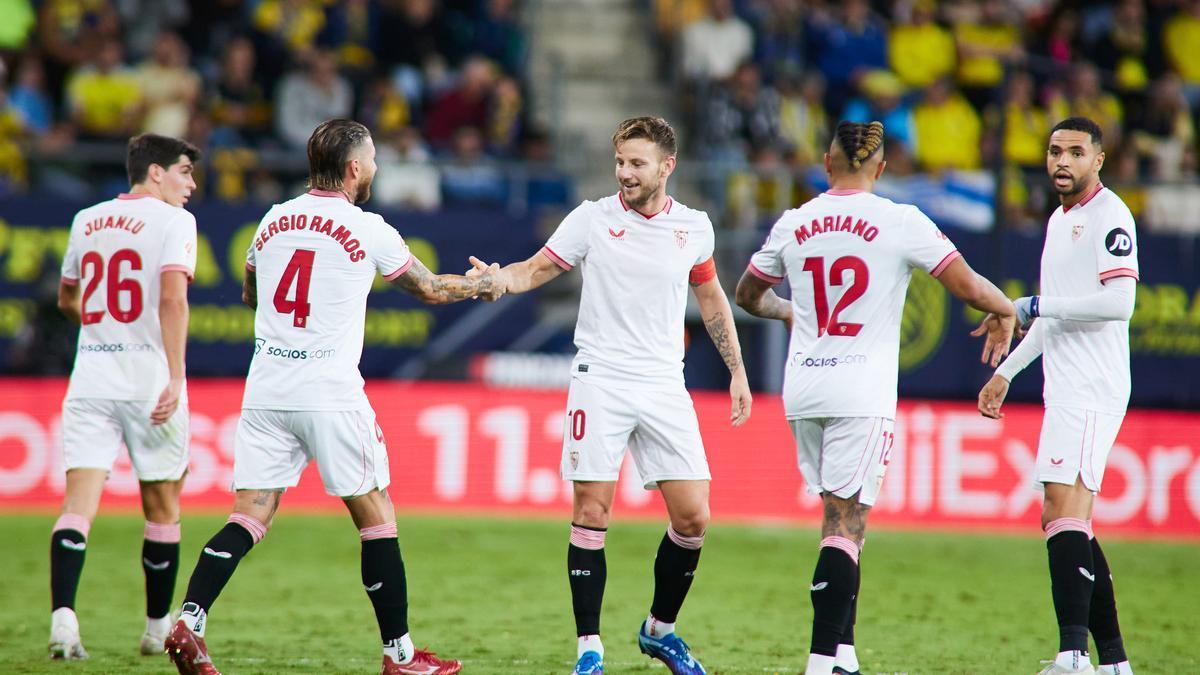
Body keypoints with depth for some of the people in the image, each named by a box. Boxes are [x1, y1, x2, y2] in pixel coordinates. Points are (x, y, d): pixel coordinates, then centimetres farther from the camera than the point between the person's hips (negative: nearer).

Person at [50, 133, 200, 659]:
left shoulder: (86, 221, 14)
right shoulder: (172, 220, -4)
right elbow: (172, 299, -17)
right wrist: (175, 378, -19)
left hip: (91, 378, 4)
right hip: (148, 376, -4)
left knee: (79, 502, -5)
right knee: (162, 510, 11)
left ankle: (63, 615, -24)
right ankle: (158, 629, 19)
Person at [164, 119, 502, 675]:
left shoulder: (273, 221, 9)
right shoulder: (368, 231, -5)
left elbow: (249, 295, 27)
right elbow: (431, 290, 10)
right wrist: (485, 283, 30)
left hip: (265, 394, 5)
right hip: (330, 395, -5)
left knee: (248, 519, 3)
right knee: (376, 519, 6)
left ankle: (188, 620, -15)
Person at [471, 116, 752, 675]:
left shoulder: (694, 227, 5)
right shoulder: (592, 219, -2)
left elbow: (710, 297, 20)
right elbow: (535, 270, 2)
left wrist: (736, 371, 19)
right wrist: (499, 278, -20)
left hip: (665, 387, 2)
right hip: (599, 382, -2)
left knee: (693, 517, -2)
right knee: (591, 513, -6)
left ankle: (659, 629, 19)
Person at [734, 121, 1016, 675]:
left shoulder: (794, 224, 7)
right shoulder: (901, 222, -7)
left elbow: (748, 295, 21)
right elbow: (967, 285, -6)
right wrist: (1005, 311, 14)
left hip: (802, 390, 5)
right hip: (862, 394, -5)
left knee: (842, 519, 16)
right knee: (845, 526, -7)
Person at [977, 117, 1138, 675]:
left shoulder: (1109, 215, -8)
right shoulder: (1059, 220, 21)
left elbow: (1118, 302, -20)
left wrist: (1032, 307, -16)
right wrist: (1006, 371, 33)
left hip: (1092, 390, -10)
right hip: (1065, 391, 10)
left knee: (1066, 508, -20)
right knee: (1065, 524, 9)